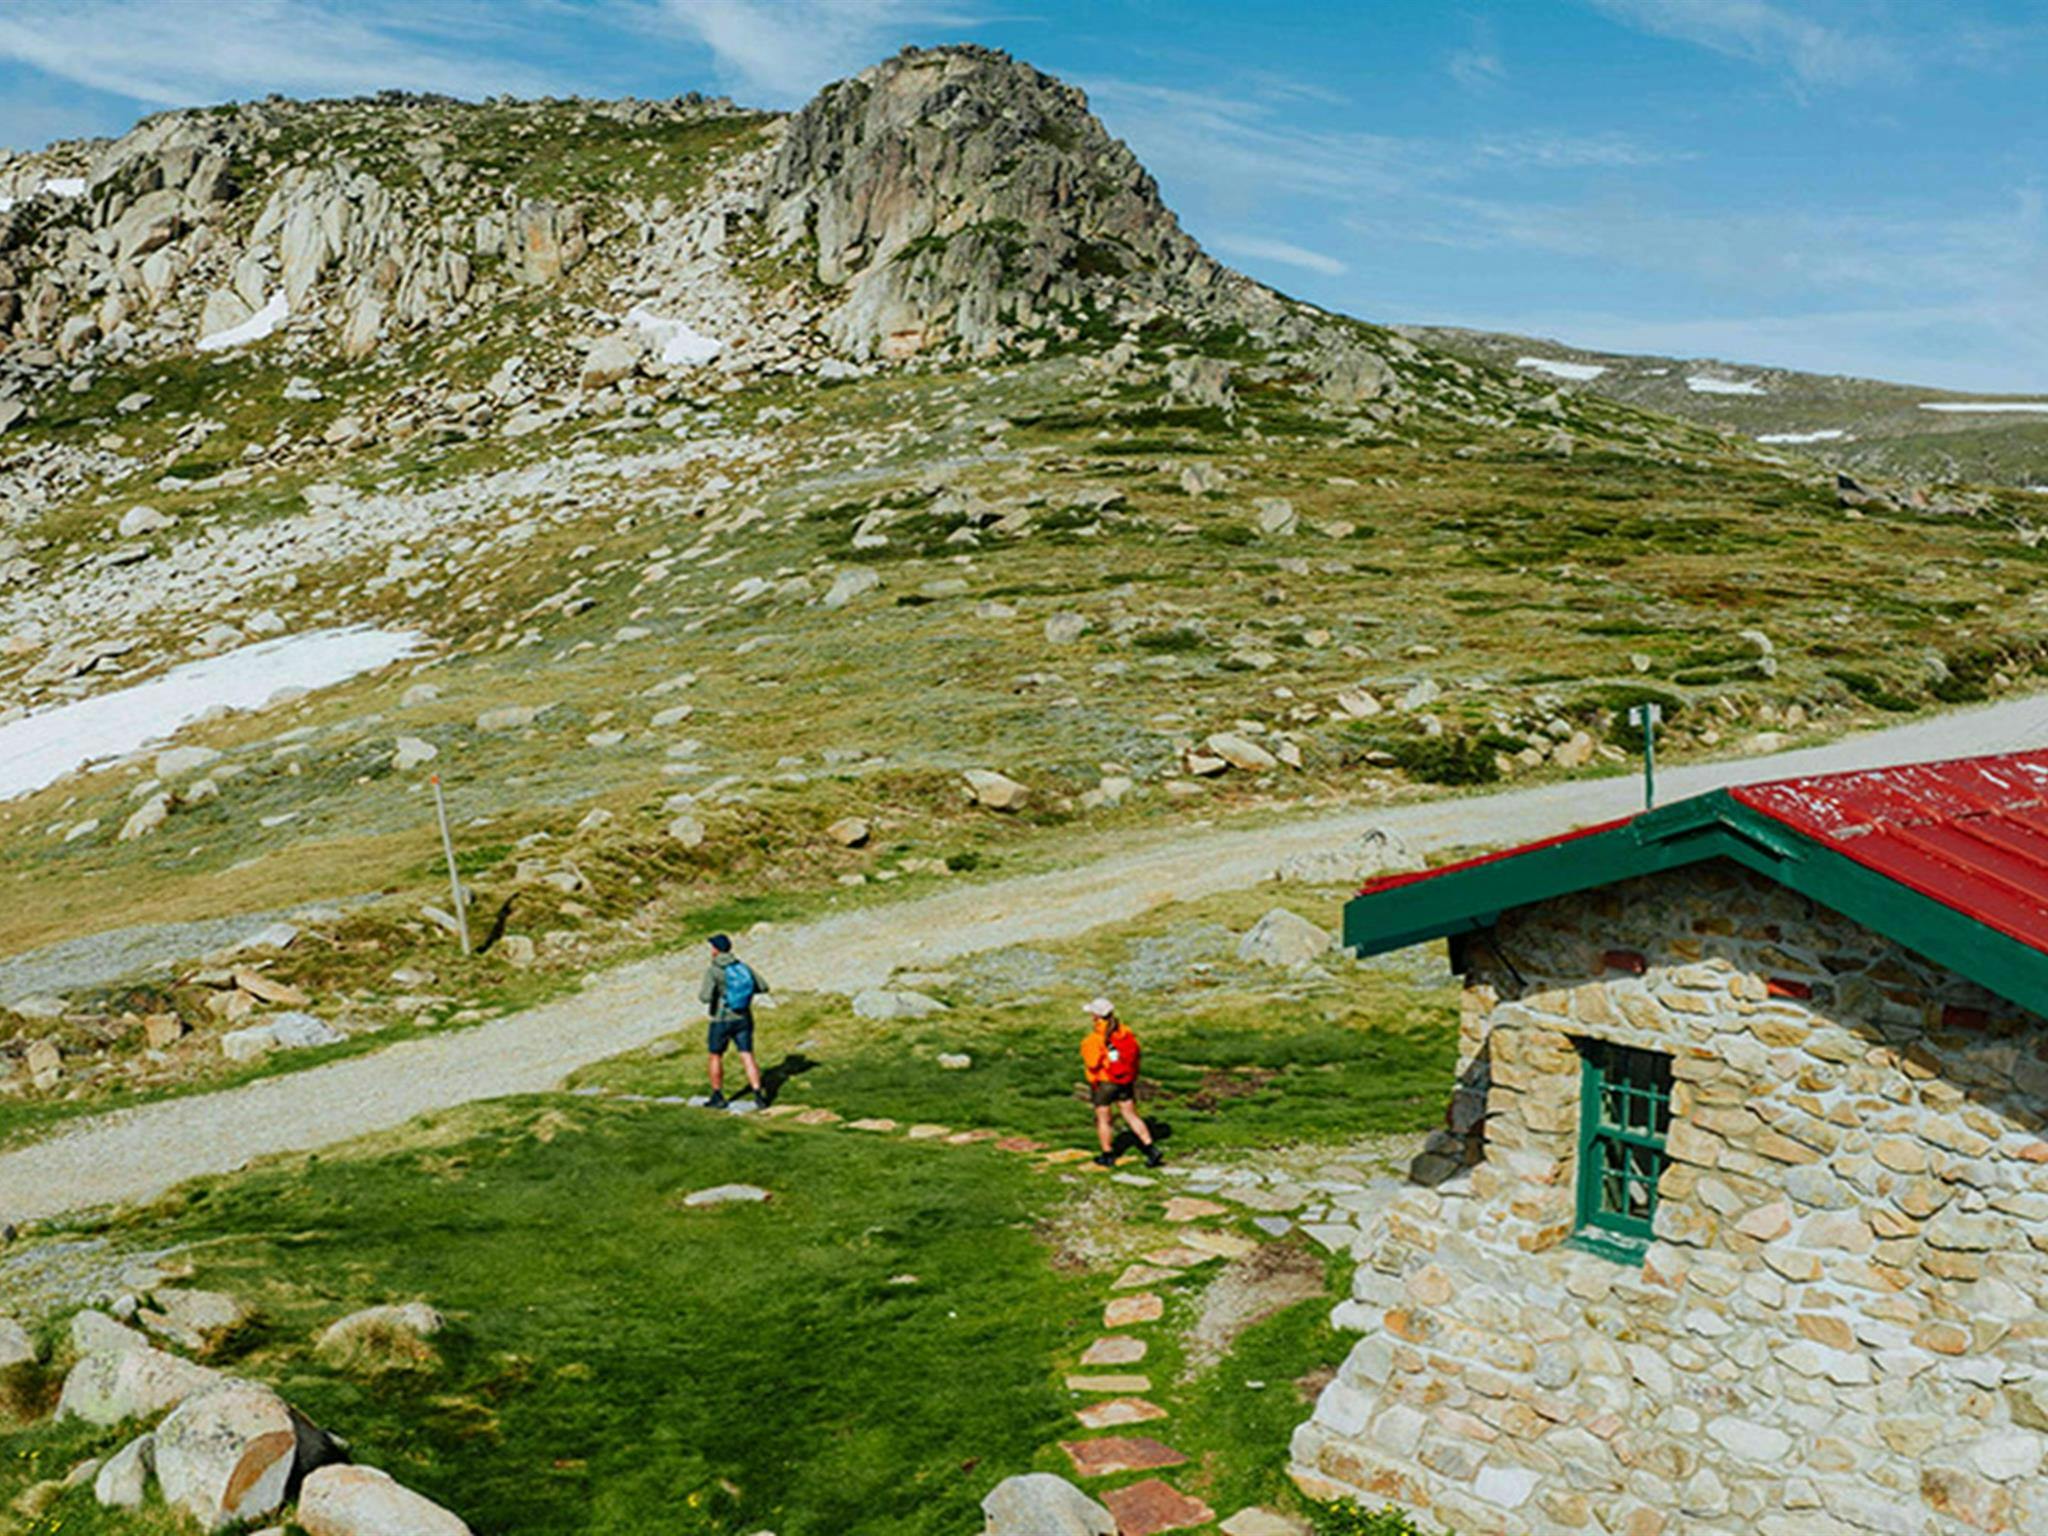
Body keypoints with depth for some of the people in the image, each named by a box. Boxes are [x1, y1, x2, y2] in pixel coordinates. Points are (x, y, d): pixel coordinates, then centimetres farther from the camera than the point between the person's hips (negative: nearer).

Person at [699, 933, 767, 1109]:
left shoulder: (712, 970, -15)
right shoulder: (742, 966, 2)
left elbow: (706, 997, -24)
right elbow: (763, 986, 5)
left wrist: (701, 994, 0)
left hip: (722, 1021, -4)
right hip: (743, 1019, 4)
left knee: (716, 1057, 15)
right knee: (747, 1057, 1)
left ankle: (717, 1098, 23)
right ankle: (758, 1096, -10)